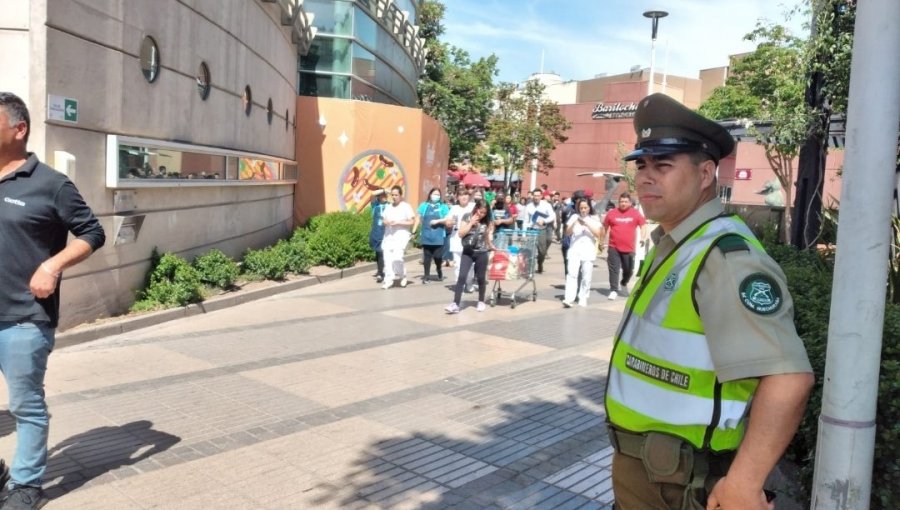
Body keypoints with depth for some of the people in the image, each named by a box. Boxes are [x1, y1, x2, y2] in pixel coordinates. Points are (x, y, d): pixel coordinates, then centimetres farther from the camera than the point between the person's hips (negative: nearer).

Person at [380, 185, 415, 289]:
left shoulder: (406, 207, -2)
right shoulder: (388, 207, 16)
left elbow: (412, 221, -7)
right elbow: (383, 219, 20)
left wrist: (398, 223, -15)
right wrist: (386, 222, -5)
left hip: (401, 236, -6)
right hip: (388, 236, 6)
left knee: (397, 257, -17)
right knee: (387, 258, -2)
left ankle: (403, 276, 8)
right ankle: (388, 280, 5)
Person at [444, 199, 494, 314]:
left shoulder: (487, 221, 3)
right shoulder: (467, 217, -1)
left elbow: (488, 237, 13)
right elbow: (461, 234, -7)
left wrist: (492, 247, 7)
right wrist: (471, 223, -12)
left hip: (481, 253, 1)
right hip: (467, 252, -1)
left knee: (481, 278, 8)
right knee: (461, 276, -10)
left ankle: (481, 302, 25)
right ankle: (455, 304, -12)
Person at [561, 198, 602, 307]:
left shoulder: (594, 219, 7)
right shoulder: (574, 217, 8)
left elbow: (598, 234, -4)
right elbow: (567, 233, 3)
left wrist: (587, 224, -14)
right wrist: (574, 223, -14)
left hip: (588, 251, 0)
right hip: (574, 250, 0)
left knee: (586, 277, 1)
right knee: (572, 274, -13)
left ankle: (583, 299, 11)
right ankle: (569, 299, -19)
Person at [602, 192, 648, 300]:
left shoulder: (635, 213, 1)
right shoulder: (612, 213, 1)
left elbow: (643, 225, 4)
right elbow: (605, 227, 10)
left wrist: (643, 237, -13)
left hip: (629, 248, 1)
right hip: (613, 247, -1)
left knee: (629, 269, 11)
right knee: (614, 269, -3)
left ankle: (624, 283, 40)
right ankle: (613, 290, 2)